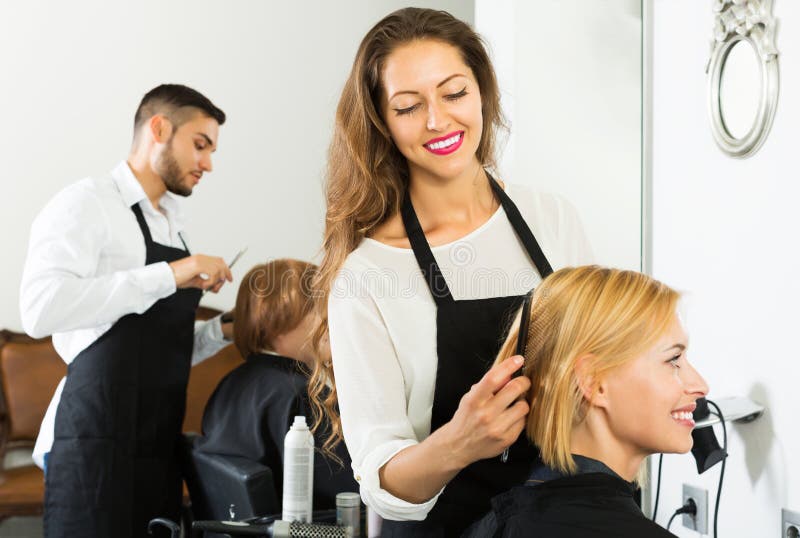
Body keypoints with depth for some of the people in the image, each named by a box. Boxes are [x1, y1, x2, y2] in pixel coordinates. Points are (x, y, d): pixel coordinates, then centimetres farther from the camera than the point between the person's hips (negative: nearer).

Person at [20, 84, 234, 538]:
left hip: (159, 450, 8)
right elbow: (41, 310, -24)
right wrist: (168, 276, -22)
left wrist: (222, 331, 6)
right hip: (97, 446, -7)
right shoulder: (86, 203, -6)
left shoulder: (174, 226, 18)